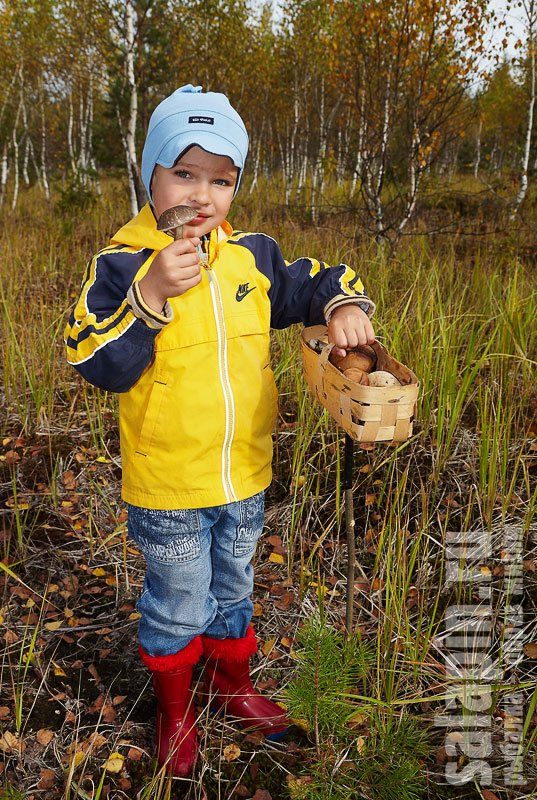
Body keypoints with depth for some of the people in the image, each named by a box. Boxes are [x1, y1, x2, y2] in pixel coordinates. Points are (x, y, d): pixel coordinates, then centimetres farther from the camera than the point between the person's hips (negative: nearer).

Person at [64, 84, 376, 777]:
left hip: (246, 476, 4)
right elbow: (95, 363, -21)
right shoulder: (121, 265, -13)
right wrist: (151, 295, -33)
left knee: (232, 590, 25)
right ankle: (174, 708, 43)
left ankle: (232, 684, 51)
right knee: (177, 603, 14)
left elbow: (314, 282, 11)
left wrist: (344, 306, -11)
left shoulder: (252, 256, -2)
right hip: (168, 485, -4)